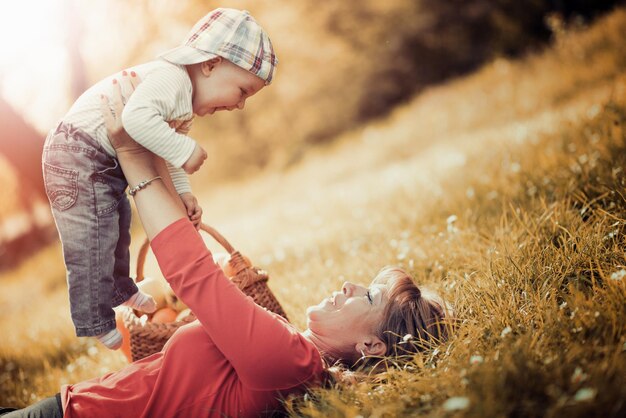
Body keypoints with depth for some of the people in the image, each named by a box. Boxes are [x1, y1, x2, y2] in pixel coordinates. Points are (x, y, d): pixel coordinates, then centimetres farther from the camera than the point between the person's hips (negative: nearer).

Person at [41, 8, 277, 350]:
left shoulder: (186, 102, 9)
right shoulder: (171, 77, -24)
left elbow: (165, 154, 16)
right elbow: (136, 118, -41)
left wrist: (183, 193, 5)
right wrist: (186, 151, -34)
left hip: (106, 164, 11)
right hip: (79, 156, -11)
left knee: (118, 225, 24)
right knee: (94, 241, -6)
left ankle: (119, 290, 45)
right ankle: (96, 326, 7)